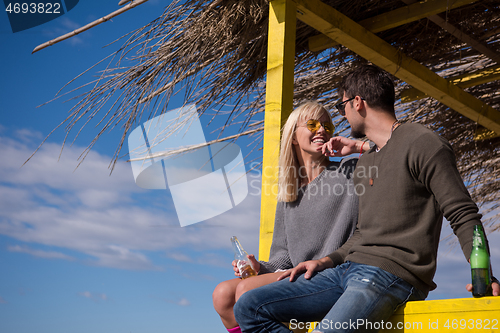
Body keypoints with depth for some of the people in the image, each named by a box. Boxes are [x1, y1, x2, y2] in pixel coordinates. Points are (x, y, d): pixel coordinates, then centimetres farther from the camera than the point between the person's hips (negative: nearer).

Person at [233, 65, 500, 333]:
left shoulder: (421, 144, -1)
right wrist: (327, 261, 12)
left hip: (393, 273, -9)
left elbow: (463, 215, -8)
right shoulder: (364, 163, 26)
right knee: (249, 307, -4)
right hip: (350, 269, 9)